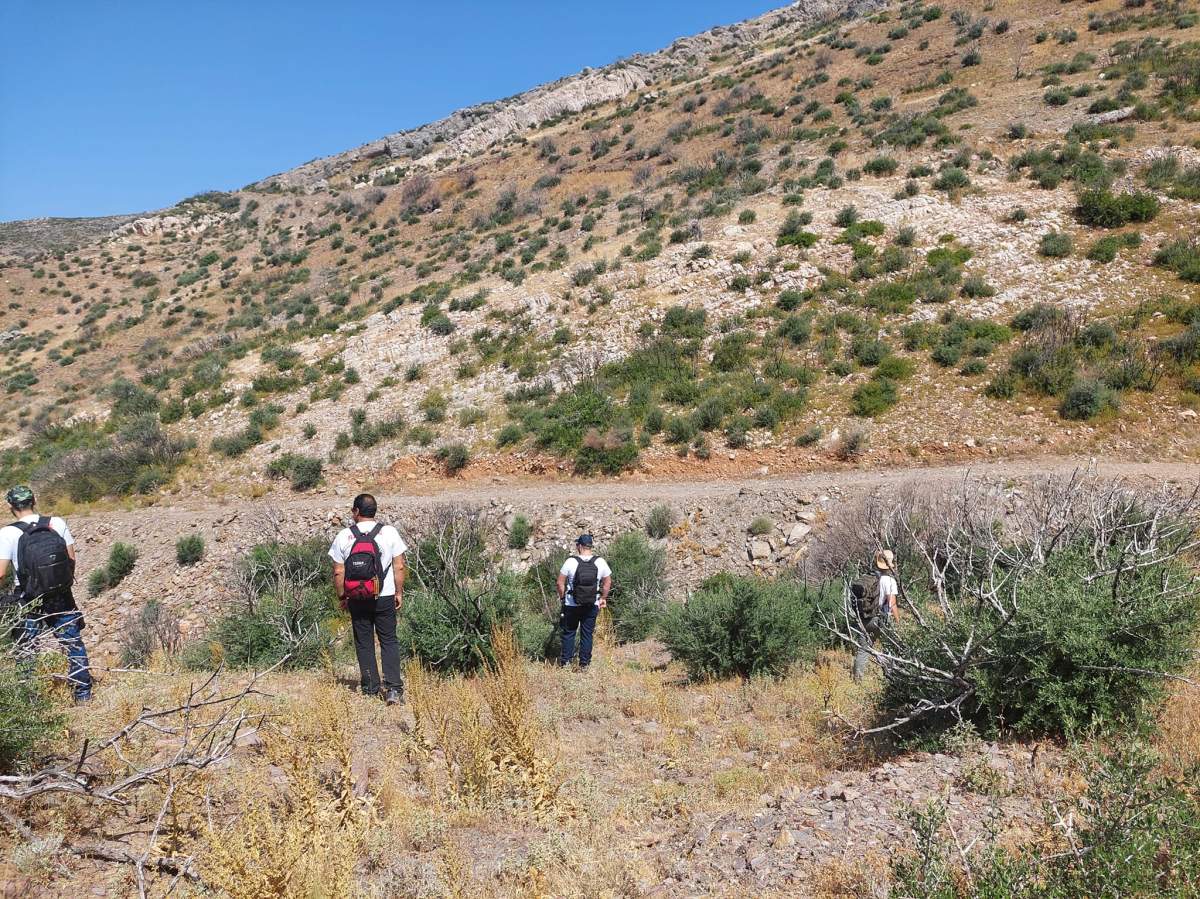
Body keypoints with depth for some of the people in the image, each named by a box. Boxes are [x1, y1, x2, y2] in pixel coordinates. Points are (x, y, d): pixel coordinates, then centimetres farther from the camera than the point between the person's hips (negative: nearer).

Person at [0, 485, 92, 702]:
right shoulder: (57, 523, -6)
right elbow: (72, 559, -1)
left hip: (29, 604, -2)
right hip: (62, 598, 2)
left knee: (25, 650, 14)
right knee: (73, 644, 13)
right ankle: (83, 693, 17)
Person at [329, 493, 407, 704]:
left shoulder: (343, 536, -4)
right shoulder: (389, 532, -5)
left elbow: (338, 572, -3)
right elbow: (399, 567, -4)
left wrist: (342, 597, 9)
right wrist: (399, 592, 6)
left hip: (356, 600, 1)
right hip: (384, 598, -1)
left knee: (364, 643, 12)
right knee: (389, 642, 5)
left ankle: (370, 688, 17)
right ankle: (393, 688, -6)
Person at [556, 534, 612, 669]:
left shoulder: (571, 561, -12)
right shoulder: (600, 562, -5)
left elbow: (560, 582, -8)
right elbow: (608, 582, 3)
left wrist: (562, 597, 7)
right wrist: (603, 598, 16)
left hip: (571, 604, -2)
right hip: (592, 605, 2)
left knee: (569, 632, 12)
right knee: (587, 633, 11)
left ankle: (565, 661, 16)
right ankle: (584, 663, 14)